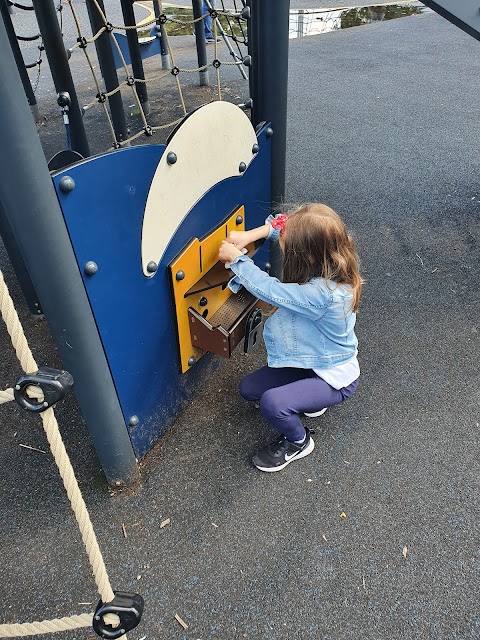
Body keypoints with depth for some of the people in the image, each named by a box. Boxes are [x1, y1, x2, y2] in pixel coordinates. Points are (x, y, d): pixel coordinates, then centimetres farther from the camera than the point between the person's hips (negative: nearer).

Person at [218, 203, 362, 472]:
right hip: (311, 360, 8)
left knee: (272, 402, -29)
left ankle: (299, 442, 3)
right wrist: (250, 235, -12)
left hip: (335, 379, -8)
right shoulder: (330, 261, -14)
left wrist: (236, 259, -16)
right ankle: (310, 397, 25)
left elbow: (269, 289, -30)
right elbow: (286, 223, -1)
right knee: (249, 389, 8)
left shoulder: (322, 294, -39)